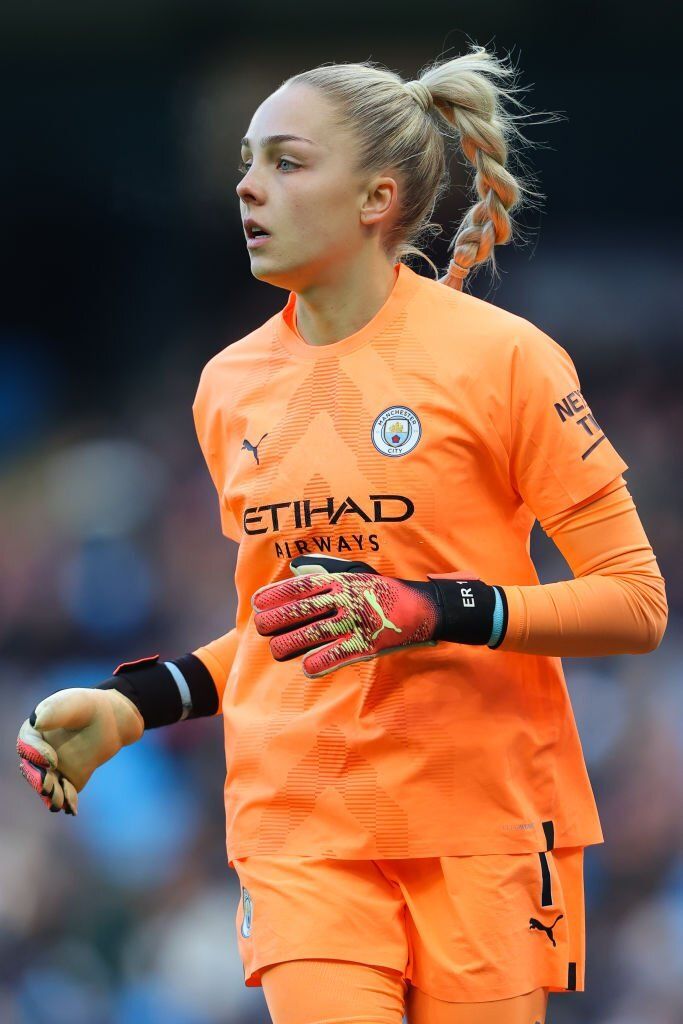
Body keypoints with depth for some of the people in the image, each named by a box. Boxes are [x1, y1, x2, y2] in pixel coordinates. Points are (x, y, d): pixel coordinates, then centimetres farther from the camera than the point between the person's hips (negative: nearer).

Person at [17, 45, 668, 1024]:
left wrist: (436, 612, -18)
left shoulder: (497, 356, -5)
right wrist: (131, 705, 9)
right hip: (300, 826, 3)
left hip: (484, 824, -3)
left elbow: (638, 602, -6)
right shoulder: (229, 386, 11)